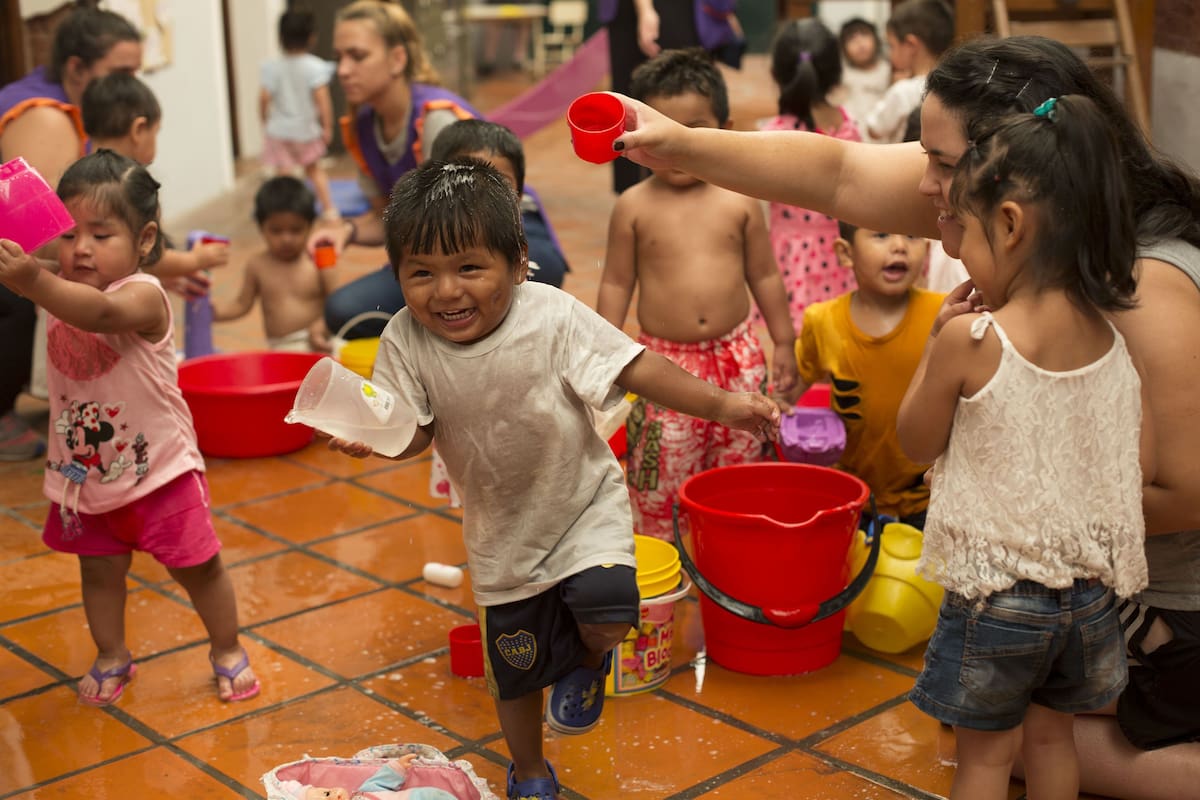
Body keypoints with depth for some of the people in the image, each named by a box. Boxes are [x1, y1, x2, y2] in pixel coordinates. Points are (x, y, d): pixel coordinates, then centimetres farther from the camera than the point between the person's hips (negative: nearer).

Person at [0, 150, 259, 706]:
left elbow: (102, 312, -44)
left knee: (196, 565, 9)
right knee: (99, 570, 17)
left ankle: (227, 649, 29)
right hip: (85, 471, 5)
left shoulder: (144, 295, -23)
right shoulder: (62, 288, -1)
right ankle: (112, 657, 37)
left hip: (156, 467, -5)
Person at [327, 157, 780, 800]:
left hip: (585, 504, -2)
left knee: (606, 610, -29)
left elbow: (636, 368, -20)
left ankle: (588, 658, 11)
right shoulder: (406, 339, -17)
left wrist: (720, 405, -29)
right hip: (502, 530, 3)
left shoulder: (552, 316, -22)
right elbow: (412, 433, -15)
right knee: (515, 671, 17)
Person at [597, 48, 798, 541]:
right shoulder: (634, 208, -4)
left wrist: (783, 343, 11)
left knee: (739, 466, 10)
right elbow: (616, 284, 2)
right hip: (665, 361, -1)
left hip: (737, 356, 2)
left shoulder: (739, 202, 0)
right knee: (660, 481, 2)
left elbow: (764, 276, 8)